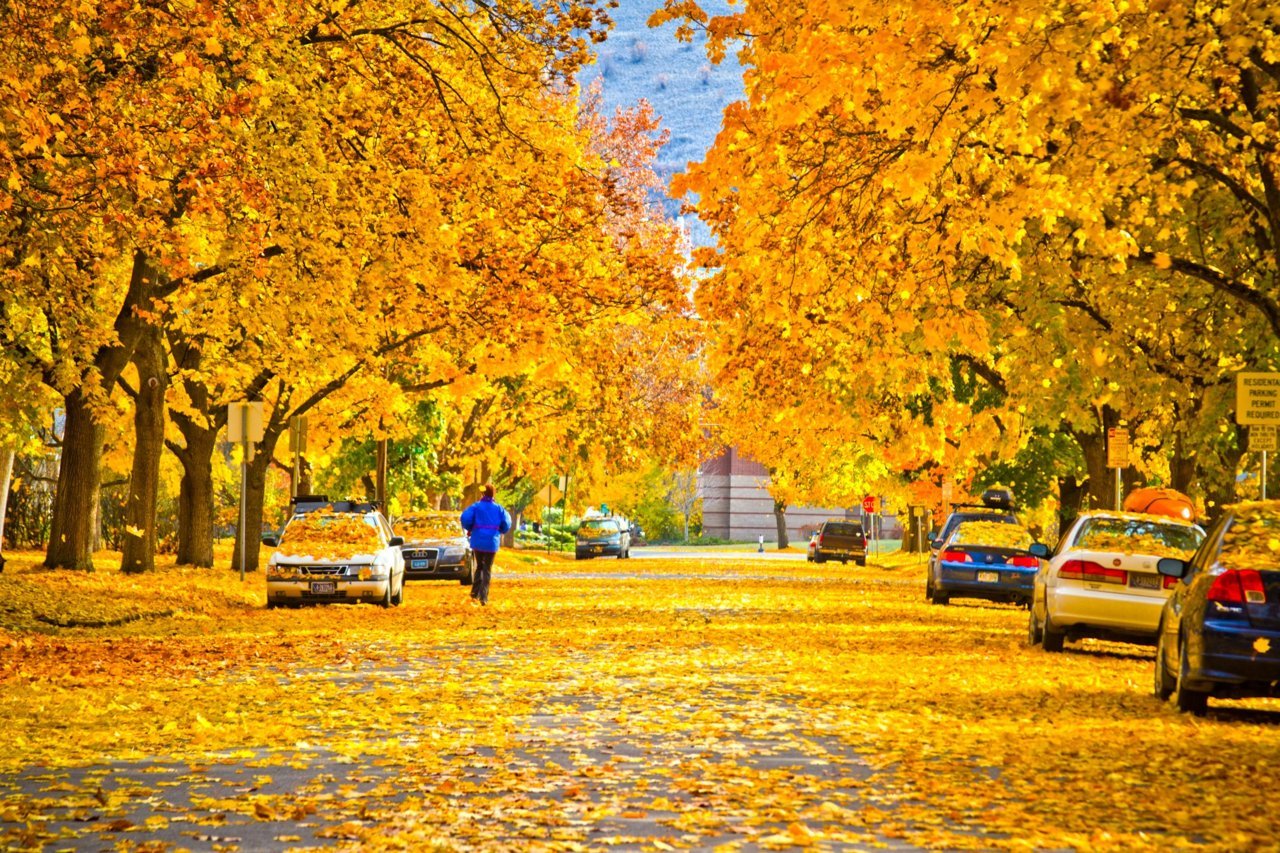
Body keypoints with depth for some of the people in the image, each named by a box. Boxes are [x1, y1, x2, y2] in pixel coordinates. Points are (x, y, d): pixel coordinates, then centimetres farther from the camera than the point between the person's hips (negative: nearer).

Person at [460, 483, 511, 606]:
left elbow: (465, 518, -15)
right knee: (487, 569, 5)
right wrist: (499, 531, 16)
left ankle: (475, 593, 12)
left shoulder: (476, 506, -2)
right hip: (492, 542, 0)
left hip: (478, 541, 0)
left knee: (479, 566, 18)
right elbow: (506, 523, -4)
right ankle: (484, 597, -1)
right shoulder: (498, 508, 2)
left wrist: (469, 529, 5)